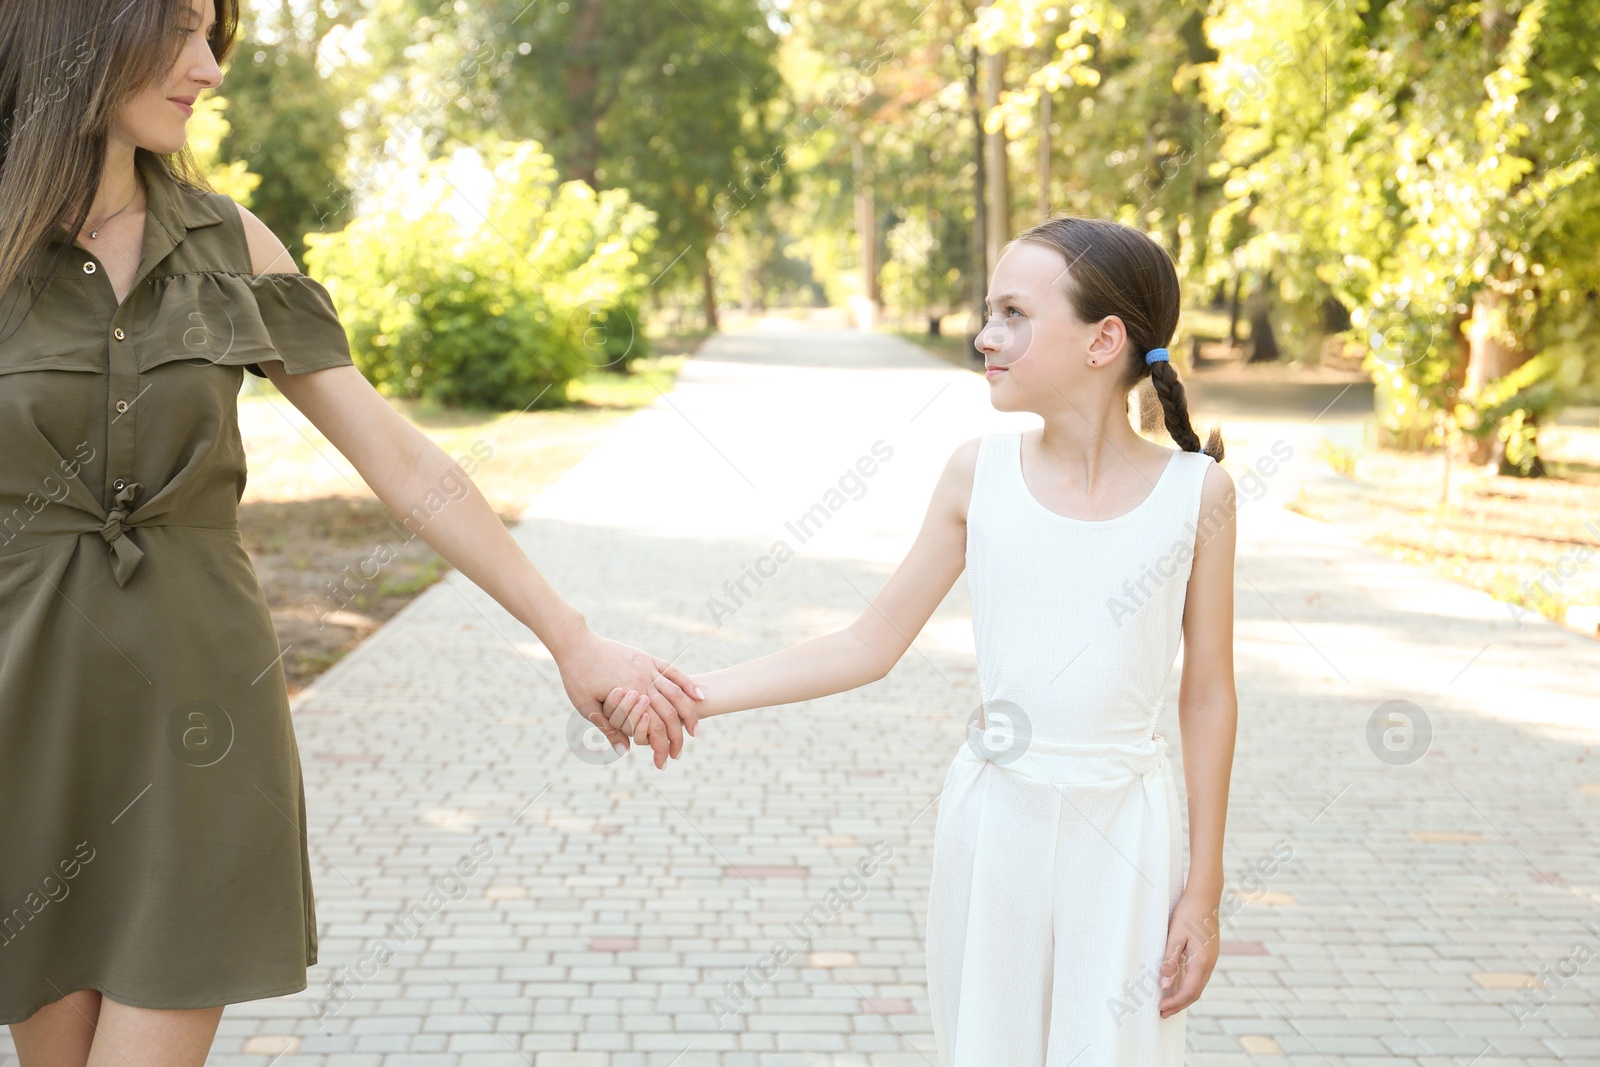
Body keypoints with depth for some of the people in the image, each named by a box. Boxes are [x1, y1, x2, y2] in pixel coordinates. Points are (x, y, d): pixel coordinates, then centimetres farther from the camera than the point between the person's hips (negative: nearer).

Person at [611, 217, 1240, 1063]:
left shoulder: (1196, 492, -7)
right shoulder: (980, 472, -3)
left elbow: (1209, 693, -2)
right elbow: (870, 645, 1)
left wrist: (1203, 891, 0)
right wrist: (693, 694, -7)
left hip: (1121, 829, -2)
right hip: (993, 815, 2)